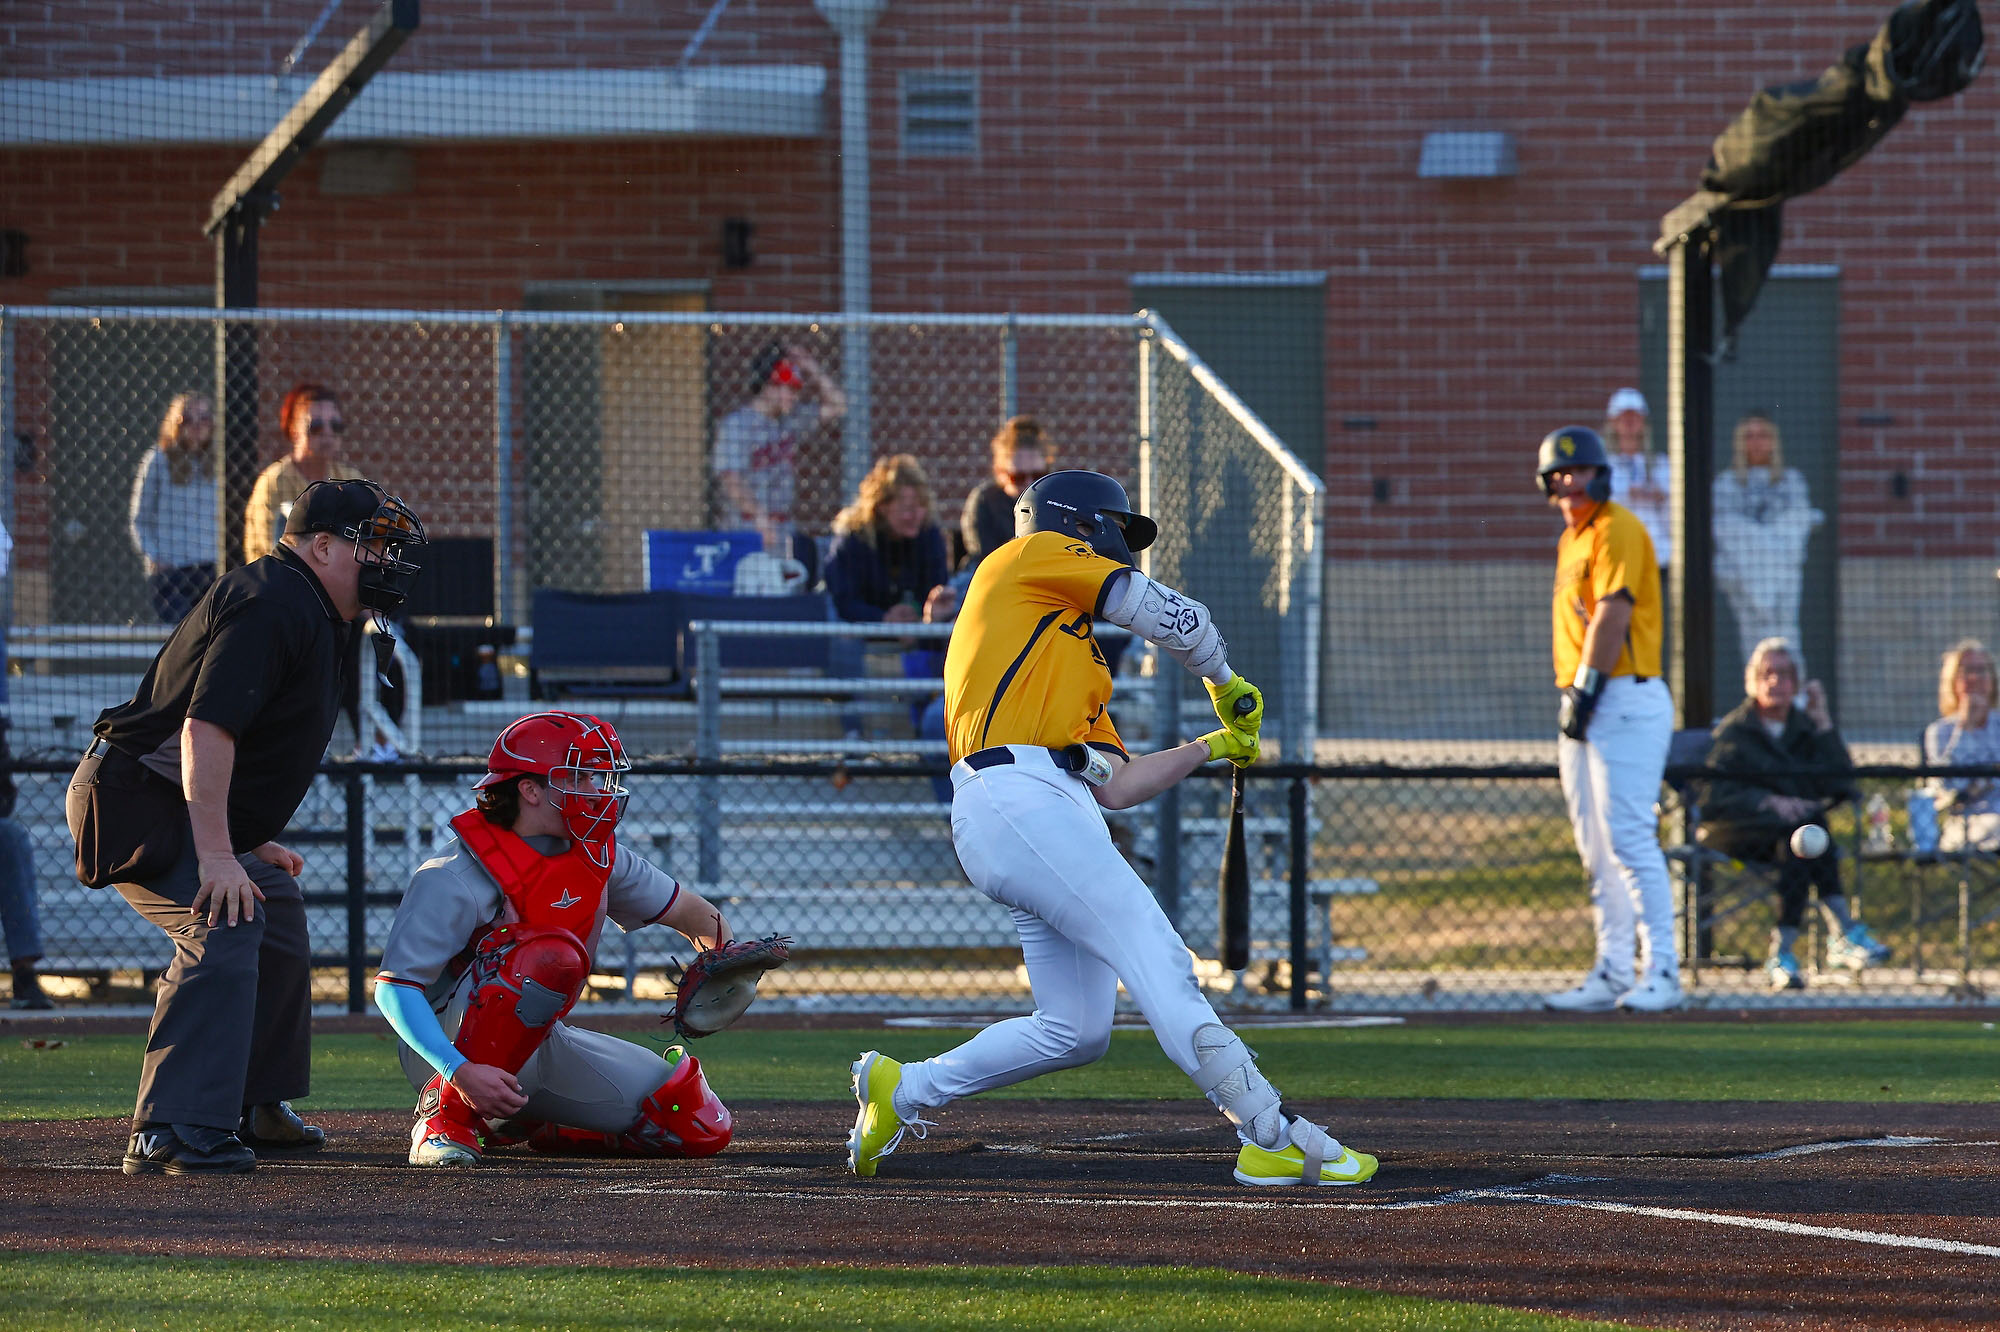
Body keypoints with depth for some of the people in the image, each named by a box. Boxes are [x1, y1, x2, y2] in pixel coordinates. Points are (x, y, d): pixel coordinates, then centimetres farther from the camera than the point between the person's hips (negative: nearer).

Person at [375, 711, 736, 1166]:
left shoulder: (597, 856, 2)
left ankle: (536, 1127, 17)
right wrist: (461, 1073, -35)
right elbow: (394, 988, -24)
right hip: (450, 1044, -7)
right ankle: (448, 1115, -24)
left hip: (539, 1050, 7)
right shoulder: (456, 878, -20)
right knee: (550, 955, -36)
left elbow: (684, 909, 19)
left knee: (700, 1126, -3)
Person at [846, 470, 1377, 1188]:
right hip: (1014, 799, -10)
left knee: (1076, 1029, 7)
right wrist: (1226, 682, 21)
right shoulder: (1029, 557, 9)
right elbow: (1172, 616, 4)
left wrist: (1214, 746, 26)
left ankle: (902, 1090, 17)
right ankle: (1274, 1140, -22)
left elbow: (1116, 786, 25)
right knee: (1159, 963, -16)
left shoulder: (1078, 658, 32)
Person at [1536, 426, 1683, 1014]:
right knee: (1596, 849, 10)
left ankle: (1661, 971, -15)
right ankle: (1613, 972, 14)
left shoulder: (1618, 529, -9)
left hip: (1625, 701, -10)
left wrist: (1586, 689, -19)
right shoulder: (1571, 538, 19)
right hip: (1582, 706, 10)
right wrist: (1573, 697, 13)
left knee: (1628, 836, -14)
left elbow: (1612, 614, -18)